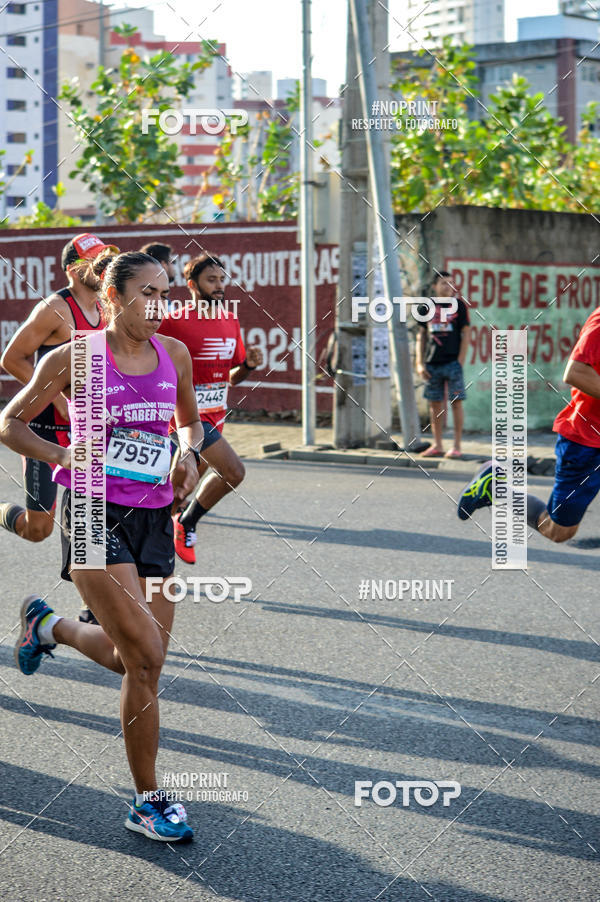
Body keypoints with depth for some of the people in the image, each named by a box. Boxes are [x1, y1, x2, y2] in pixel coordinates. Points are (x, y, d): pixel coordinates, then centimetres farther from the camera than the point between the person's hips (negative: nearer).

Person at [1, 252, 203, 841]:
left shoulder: (174, 354, 8)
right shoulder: (75, 358, -4)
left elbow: (190, 421, 25)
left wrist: (188, 452, 4)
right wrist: (63, 457, -10)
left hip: (152, 516, 6)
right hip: (94, 512, -5)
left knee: (137, 661, 6)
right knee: (146, 657, -14)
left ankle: (50, 626, 36)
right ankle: (147, 803, 1)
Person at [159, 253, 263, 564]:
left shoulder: (231, 322, 10)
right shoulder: (174, 323, -13)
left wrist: (248, 365, -3)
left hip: (215, 416, 8)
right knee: (233, 472, -17)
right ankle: (186, 524, 2)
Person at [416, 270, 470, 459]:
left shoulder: (458, 305, 2)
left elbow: (465, 334, 0)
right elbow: (421, 336, 13)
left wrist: (460, 361, -8)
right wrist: (420, 363, 5)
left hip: (452, 362, -4)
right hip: (432, 364, 4)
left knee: (456, 402, -3)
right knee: (435, 403, 7)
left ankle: (457, 446, 1)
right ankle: (437, 445, 15)